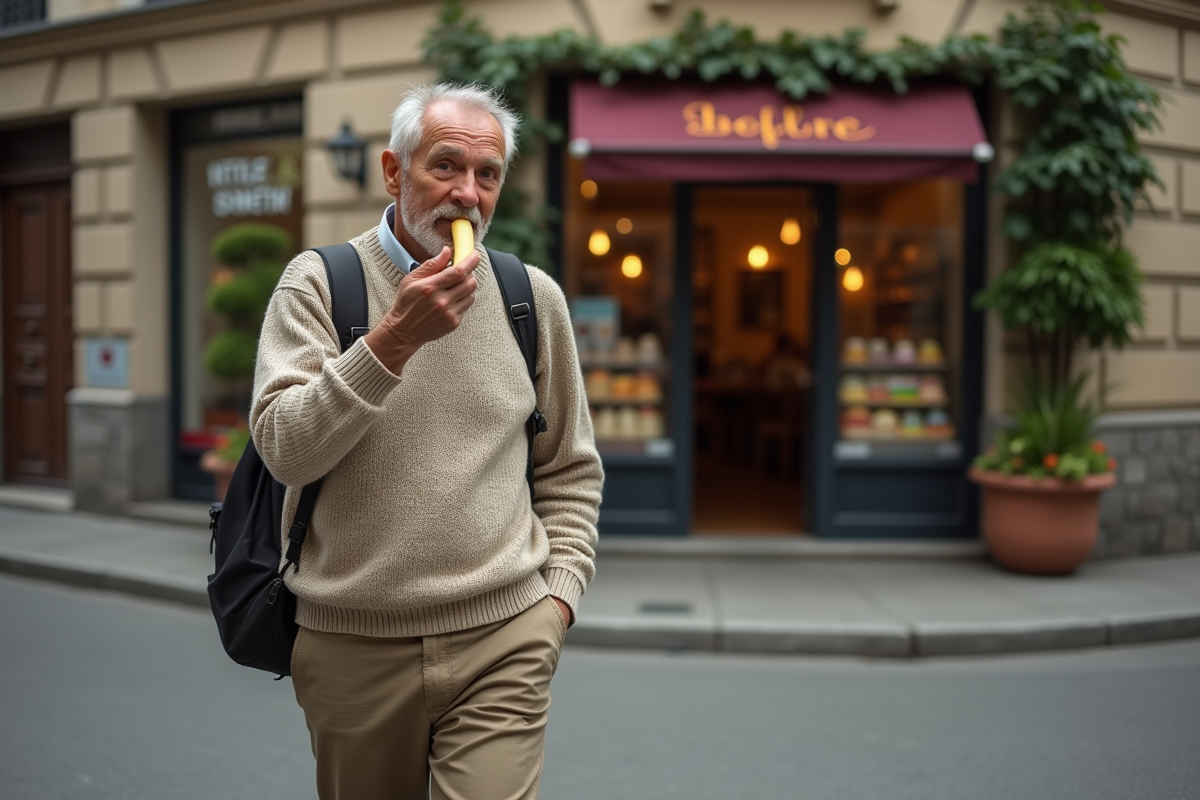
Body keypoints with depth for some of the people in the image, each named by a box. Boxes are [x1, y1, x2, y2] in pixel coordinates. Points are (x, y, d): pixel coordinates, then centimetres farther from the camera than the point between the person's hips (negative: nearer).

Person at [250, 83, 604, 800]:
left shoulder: (535, 298, 5)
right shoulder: (318, 282, -2)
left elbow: (571, 472, 13)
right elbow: (286, 452, -14)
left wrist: (560, 592, 2)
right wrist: (395, 338, -23)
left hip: (502, 640, 1)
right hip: (351, 643, 0)